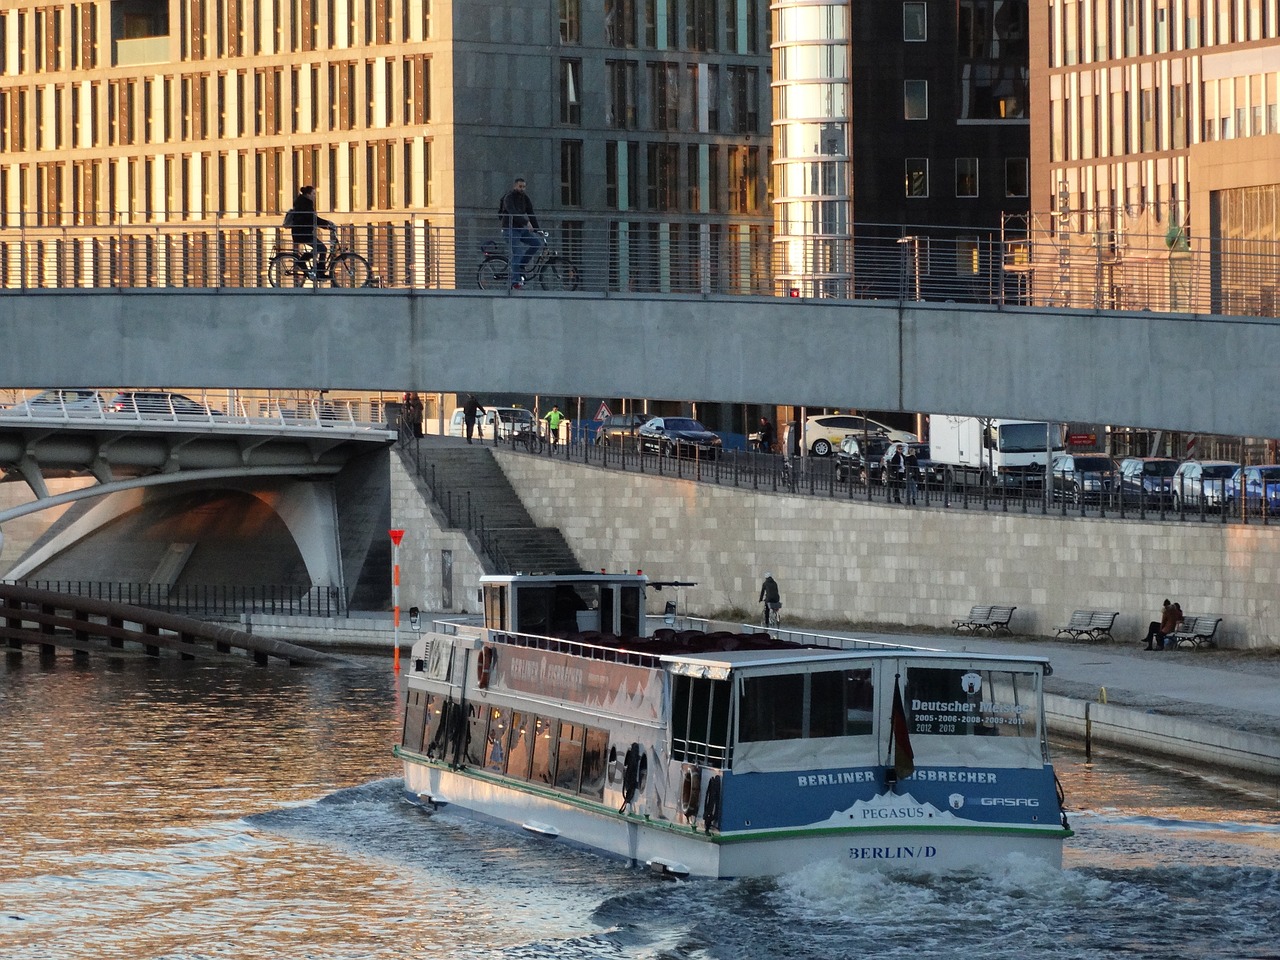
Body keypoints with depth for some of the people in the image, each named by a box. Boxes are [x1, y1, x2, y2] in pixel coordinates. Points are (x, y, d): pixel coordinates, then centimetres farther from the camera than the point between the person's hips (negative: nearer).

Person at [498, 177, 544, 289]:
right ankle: (515, 282, -14)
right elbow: (513, 212, -29)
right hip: (510, 229, -7)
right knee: (517, 253, -17)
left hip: (521, 229, 7)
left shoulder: (525, 198, 8)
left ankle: (522, 265, 5)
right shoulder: (509, 198, -13)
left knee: (538, 243, -10)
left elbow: (531, 214, 5)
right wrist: (526, 222, -38)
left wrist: (536, 230, -2)